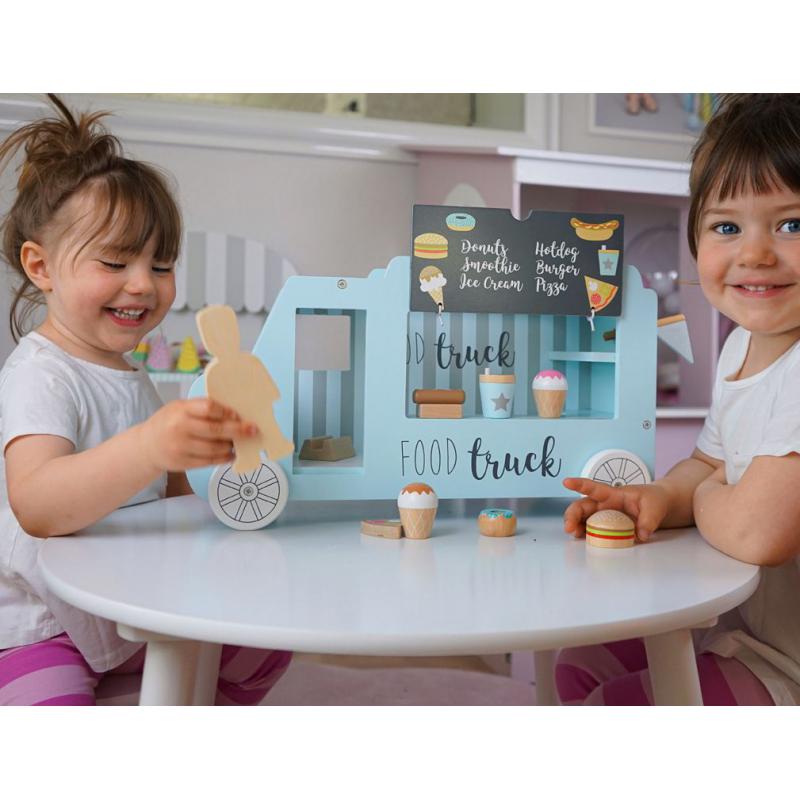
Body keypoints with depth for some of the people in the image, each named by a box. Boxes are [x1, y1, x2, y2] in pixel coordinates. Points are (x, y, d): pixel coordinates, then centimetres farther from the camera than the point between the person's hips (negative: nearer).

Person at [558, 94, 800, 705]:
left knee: (610, 704, -7)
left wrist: (702, 497, -12)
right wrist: (657, 499, -9)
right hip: (744, 626, 9)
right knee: (579, 665, 15)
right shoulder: (743, 344, 3)